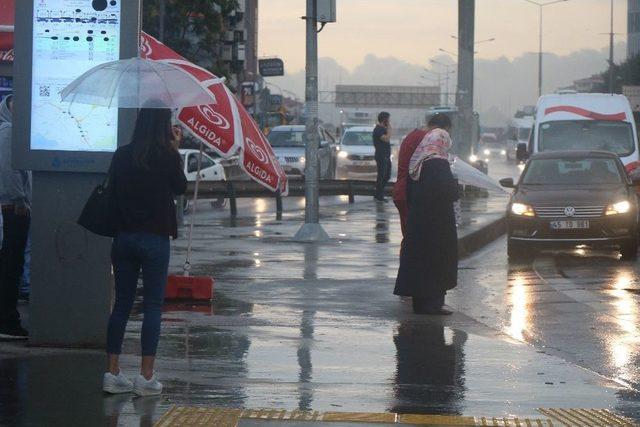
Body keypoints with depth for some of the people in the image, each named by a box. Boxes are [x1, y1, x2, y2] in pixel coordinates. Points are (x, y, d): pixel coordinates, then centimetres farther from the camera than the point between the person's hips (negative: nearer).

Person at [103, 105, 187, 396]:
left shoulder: (122, 155, 1)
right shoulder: (167, 156, -10)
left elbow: (112, 190, 6)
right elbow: (181, 188, 7)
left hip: (123, 238, 4)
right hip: (154, 238, -4)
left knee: (121, 304, 11)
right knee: (152, 306, 2)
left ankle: (112, 372, 10)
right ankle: (146, 377, 1)